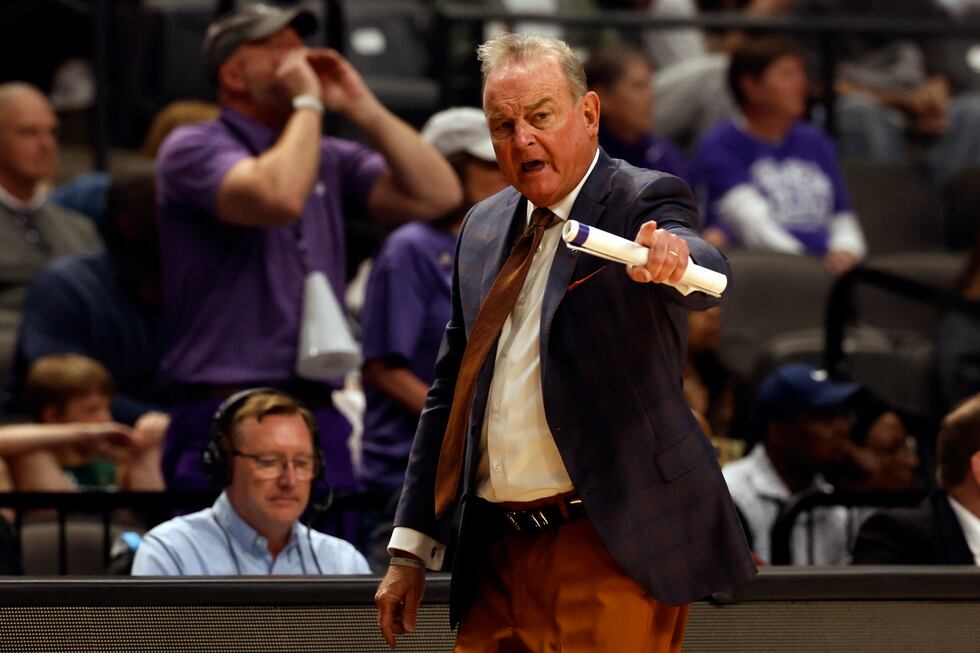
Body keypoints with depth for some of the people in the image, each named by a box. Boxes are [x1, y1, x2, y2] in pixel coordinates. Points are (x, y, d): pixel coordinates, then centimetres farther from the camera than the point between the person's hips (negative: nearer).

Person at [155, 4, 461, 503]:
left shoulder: (329, 160, 17)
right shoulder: (193, 149, -4)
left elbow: (436, 195, 8)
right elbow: (278, 196, -23)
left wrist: (361, 108, 5)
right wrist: (307, 103, -9)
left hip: (320, 419, 7)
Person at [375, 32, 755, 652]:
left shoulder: (642, 203, -3)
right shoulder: (482, 228, 15)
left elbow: (707, 281, -26)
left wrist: (671, 258, -51)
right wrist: (410, 551, 17)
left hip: (612, 551, -6)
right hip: (495, 558, 6)